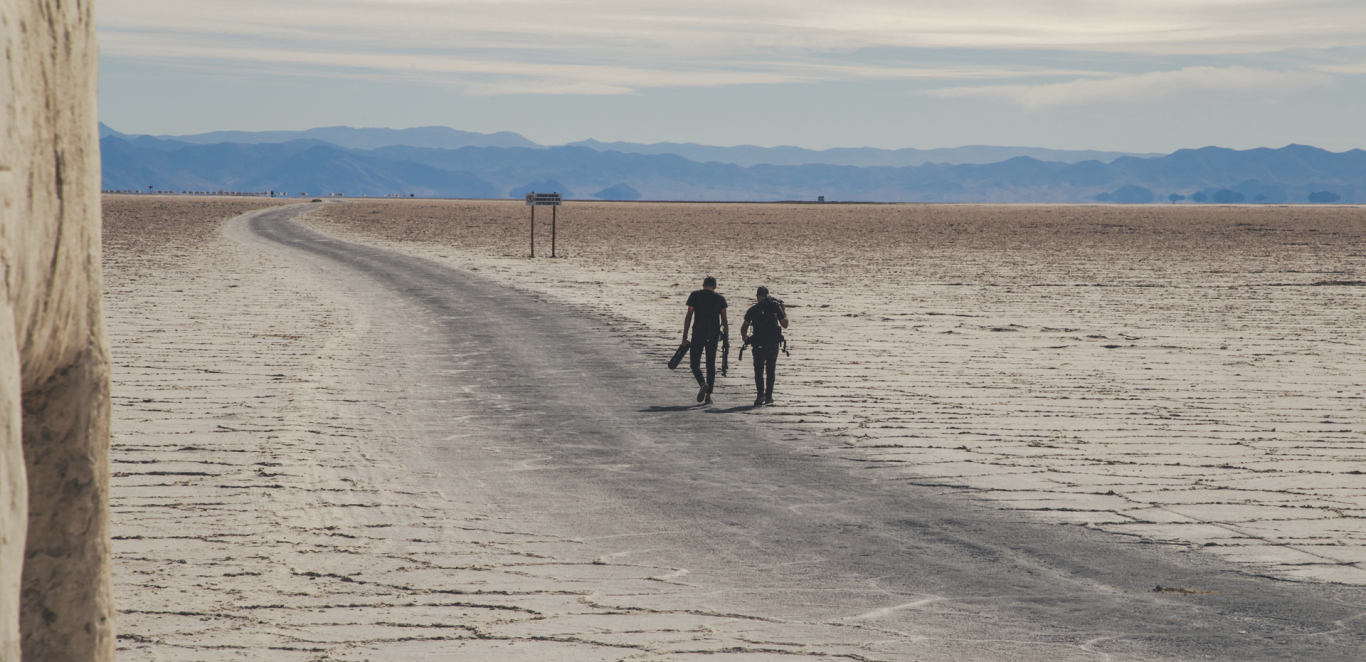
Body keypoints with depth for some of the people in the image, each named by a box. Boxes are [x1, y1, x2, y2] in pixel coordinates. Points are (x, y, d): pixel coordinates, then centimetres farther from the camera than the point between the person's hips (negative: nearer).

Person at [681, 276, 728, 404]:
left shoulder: (695, 295, 4)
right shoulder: (720, 299, 9)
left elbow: (688, 316, -1)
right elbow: (724, 320, 5)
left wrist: (685, 337, 0)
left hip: (698, 334, -2)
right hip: (713, 336, 2)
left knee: (694, 363, 6)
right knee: (711, 365, 10)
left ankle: (702, 384, -22)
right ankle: (708, 395, 6)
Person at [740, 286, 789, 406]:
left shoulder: (753, 310, -1)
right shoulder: (776, 307, 2)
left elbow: (744, 327, -3)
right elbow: (785, 324, 7)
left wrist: (745, 338, 15)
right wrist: (784, 312, 23)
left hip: (759, 345, -2)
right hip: (774, 345, 2)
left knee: (759, 371, 3)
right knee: (770, 371, 13)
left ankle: (761, 394, -17)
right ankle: (769, 396, 12)